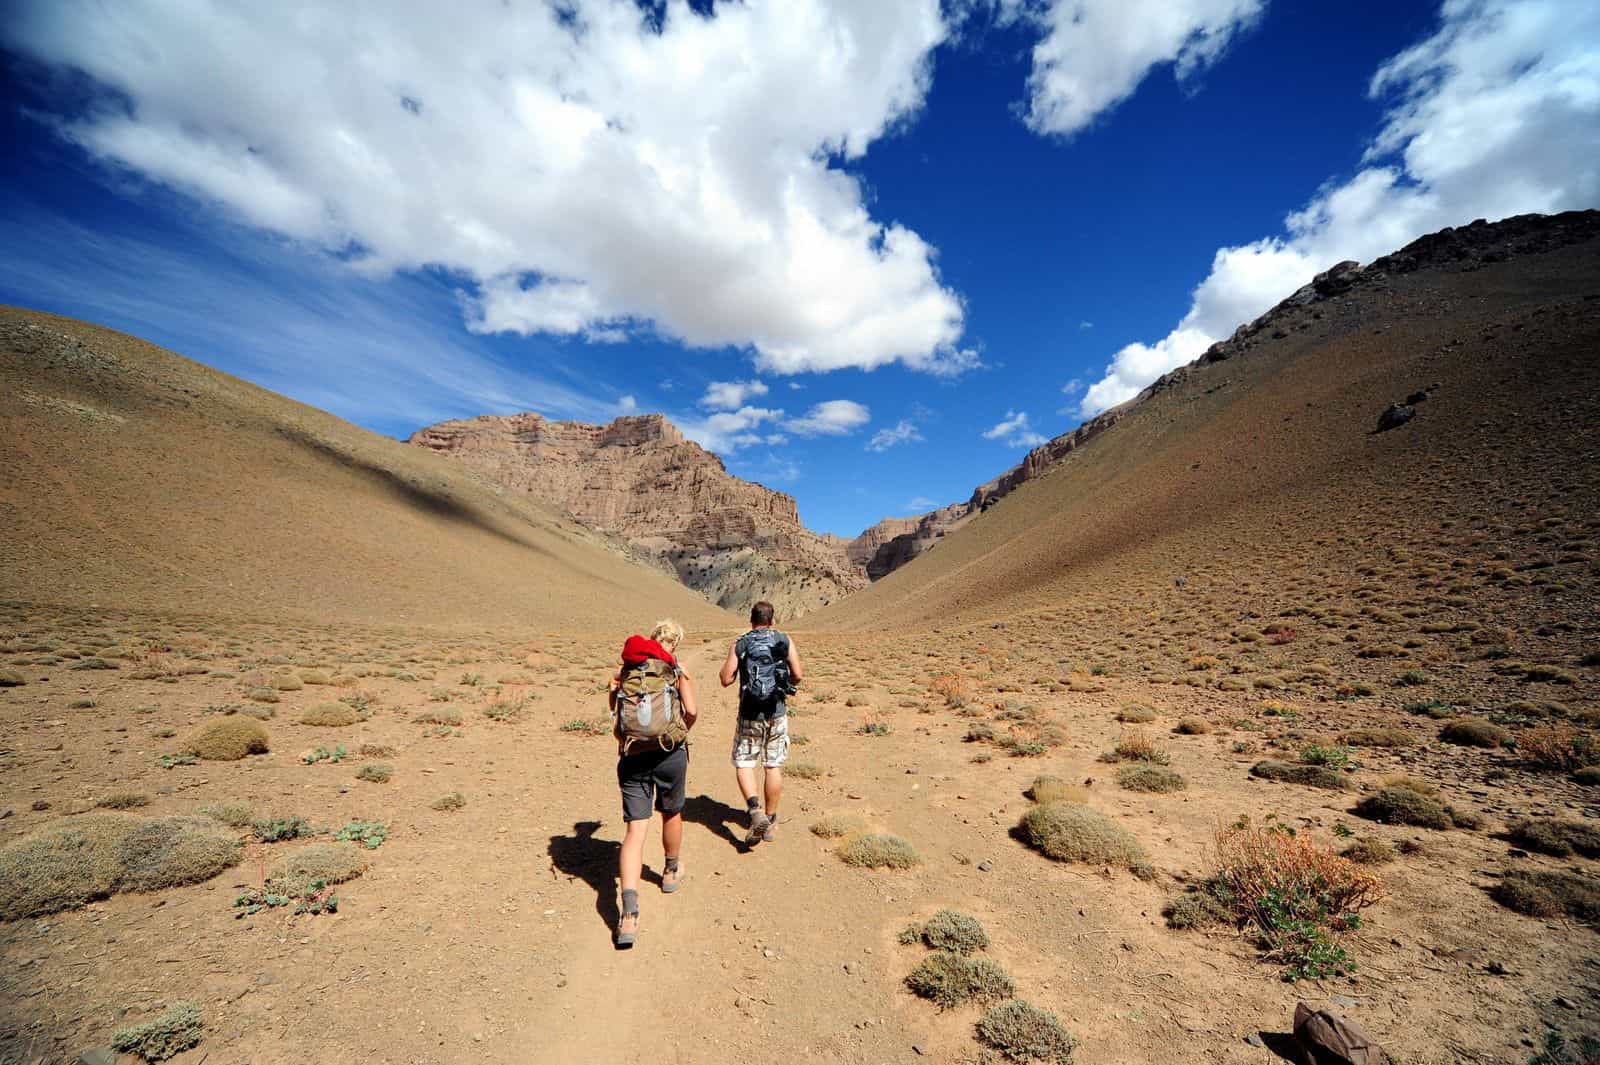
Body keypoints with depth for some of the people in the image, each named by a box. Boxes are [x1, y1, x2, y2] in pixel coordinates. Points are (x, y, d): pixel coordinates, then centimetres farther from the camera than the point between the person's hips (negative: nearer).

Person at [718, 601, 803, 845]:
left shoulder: (739, 644, -3)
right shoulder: (785, 641, 0)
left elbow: (726, 679, -5)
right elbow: (797, 676, -3)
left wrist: (724, 670, 16)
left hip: (750, 714, -1)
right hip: (777, 713, 1)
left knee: (743, 764, 11)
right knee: (773, 766, 12)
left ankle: (756, 811, -7)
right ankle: (770, 821, 22)